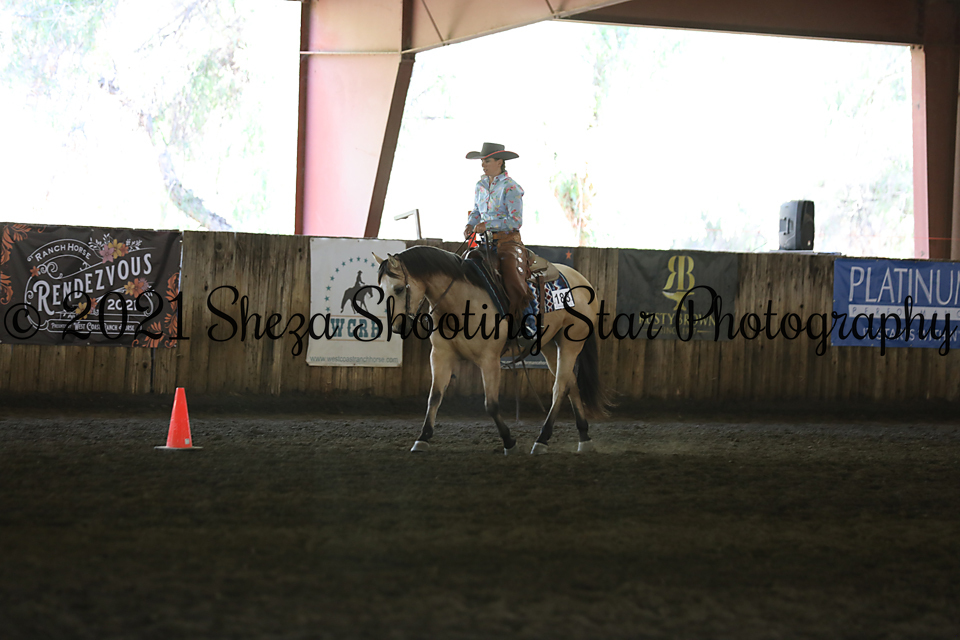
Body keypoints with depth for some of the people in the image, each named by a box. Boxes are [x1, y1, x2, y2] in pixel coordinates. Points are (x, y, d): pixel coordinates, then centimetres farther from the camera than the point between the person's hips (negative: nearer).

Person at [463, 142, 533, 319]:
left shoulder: (510, 188, -10)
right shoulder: (481, 185, 11)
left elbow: (516, 221, -16)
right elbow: (476, 212, 24)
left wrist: (487, 225, -22)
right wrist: (470, 225, 1)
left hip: (508, 241, -7)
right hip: (486, 242, 7)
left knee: (513, 284, -25)